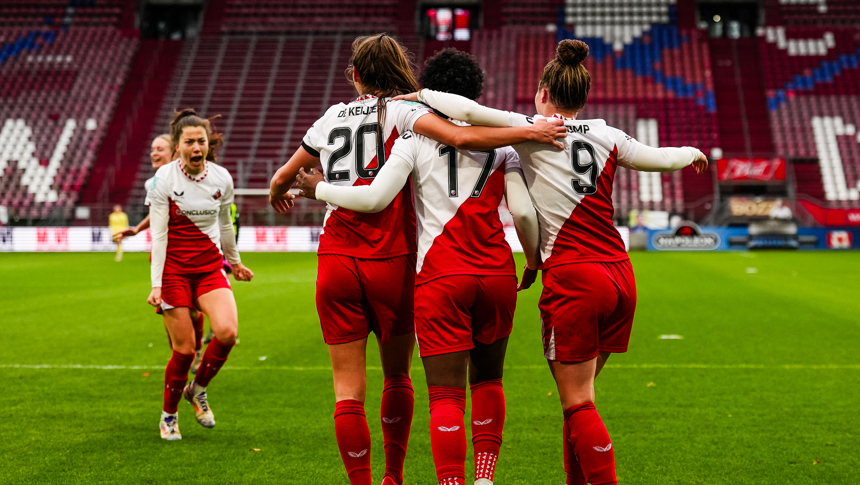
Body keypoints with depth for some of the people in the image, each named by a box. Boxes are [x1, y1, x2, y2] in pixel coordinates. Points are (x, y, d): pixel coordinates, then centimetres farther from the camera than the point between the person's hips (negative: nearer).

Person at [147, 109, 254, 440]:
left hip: (210, 267, 3)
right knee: (184, 348, -4)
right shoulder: (164, 179, -10)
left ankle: (198, 389, 9)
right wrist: (156, 285, -16)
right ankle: (169, 414, 21)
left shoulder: (222, 178, 1)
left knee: (227, 332, -19)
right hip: (173, 268, -3)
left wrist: (235, 263, 26)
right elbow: (158, 235, -11)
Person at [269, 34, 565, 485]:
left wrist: (279, 194, 48)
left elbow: (281, 180, 25)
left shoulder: (330, 118, 12)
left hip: (336, 260, 2)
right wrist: (530, 131, -14)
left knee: (348, 388, 5)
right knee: (397, 375, 18)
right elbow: (459, 137, -20)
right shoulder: (402, 110, 0)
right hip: (391, 261, -1)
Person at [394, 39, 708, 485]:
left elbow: (468, 111, -13)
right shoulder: (606, 137, 8)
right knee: (578, 398, 16)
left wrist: (420, 94, 3)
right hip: (620, 277, 6)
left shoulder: (533, 131, -4)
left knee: (578, 406, 0)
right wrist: (693, 152, 42)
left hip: (572, 281, -6)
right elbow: (661, 159, 20)